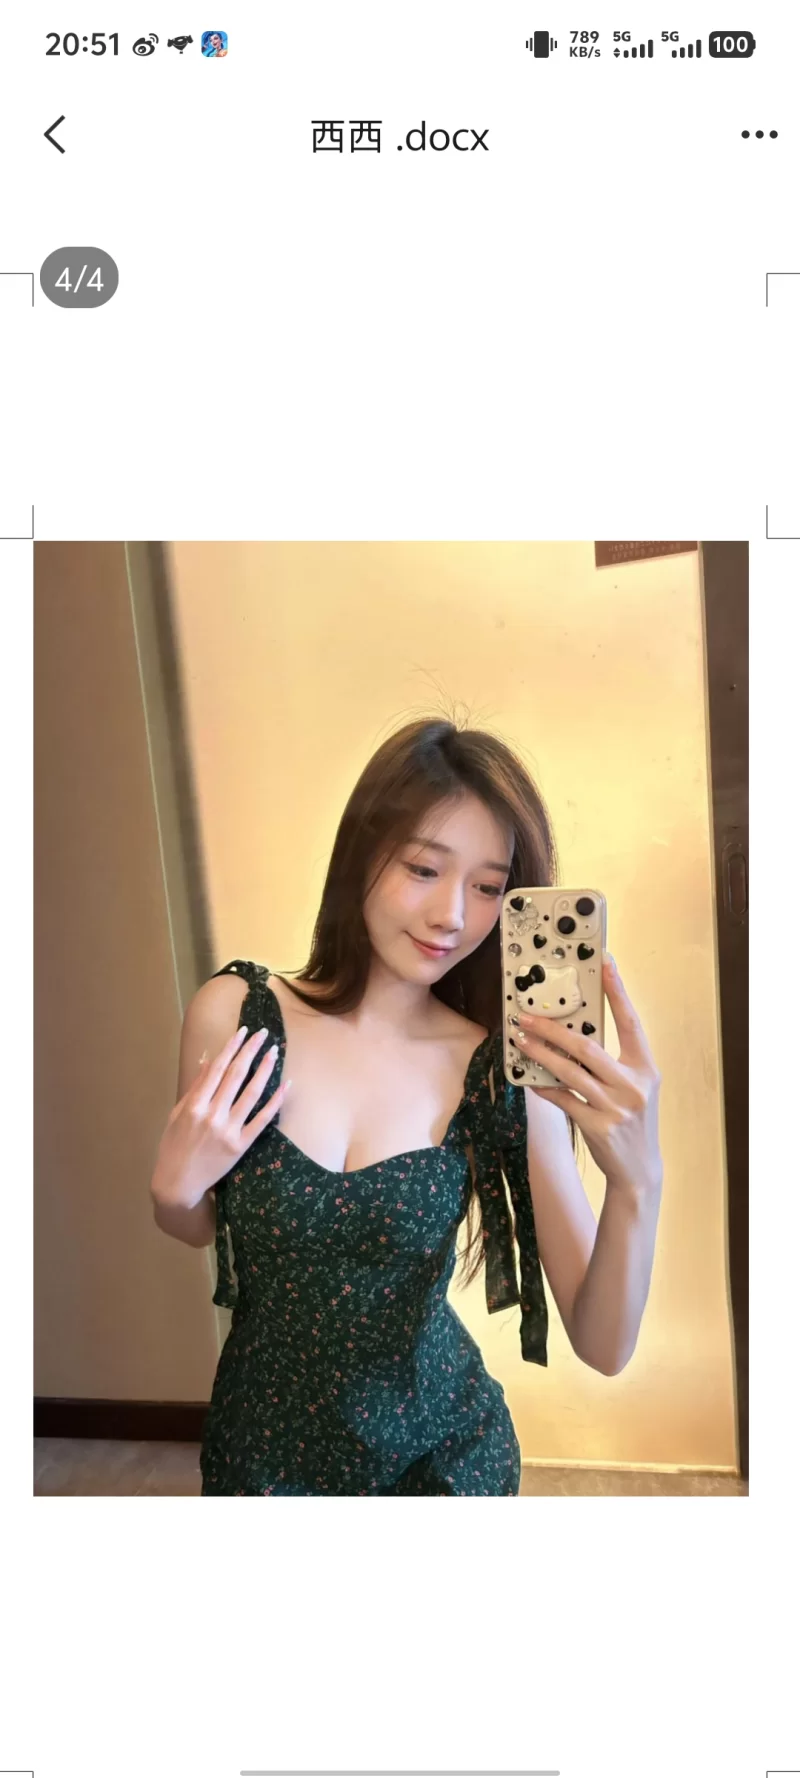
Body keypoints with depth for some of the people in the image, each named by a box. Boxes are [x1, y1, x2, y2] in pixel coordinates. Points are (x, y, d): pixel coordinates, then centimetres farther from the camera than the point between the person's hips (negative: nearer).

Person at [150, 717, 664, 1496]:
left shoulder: (508, 1076, -18)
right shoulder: (234, 1013, -16)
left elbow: (603, 1347, -17)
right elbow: (199, 1229, 0)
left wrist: (636, 1183, -34)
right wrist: (173, 1189, -21)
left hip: (442, 1450, 0)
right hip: (266, 1445, 1)